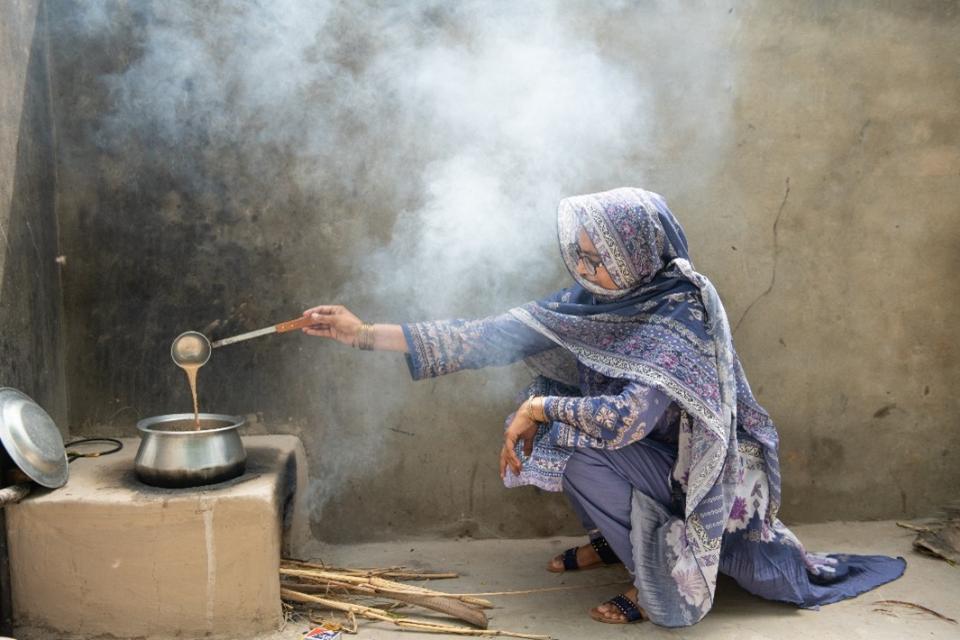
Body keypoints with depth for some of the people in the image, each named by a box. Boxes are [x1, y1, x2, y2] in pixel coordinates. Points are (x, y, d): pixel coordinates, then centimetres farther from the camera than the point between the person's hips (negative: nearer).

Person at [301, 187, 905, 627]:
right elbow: (493, 336, -10)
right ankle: (613, 539, 14)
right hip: (652, 454, 8)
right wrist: (367, 334, -14)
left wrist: (540, 407, -25)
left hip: (703, 472, -7)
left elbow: (630, 416, -40)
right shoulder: (592, 303, -7)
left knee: (581, 449, -26)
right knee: (558, 415, -3)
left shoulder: (679, 319, -27)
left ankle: (662, 585, -6)